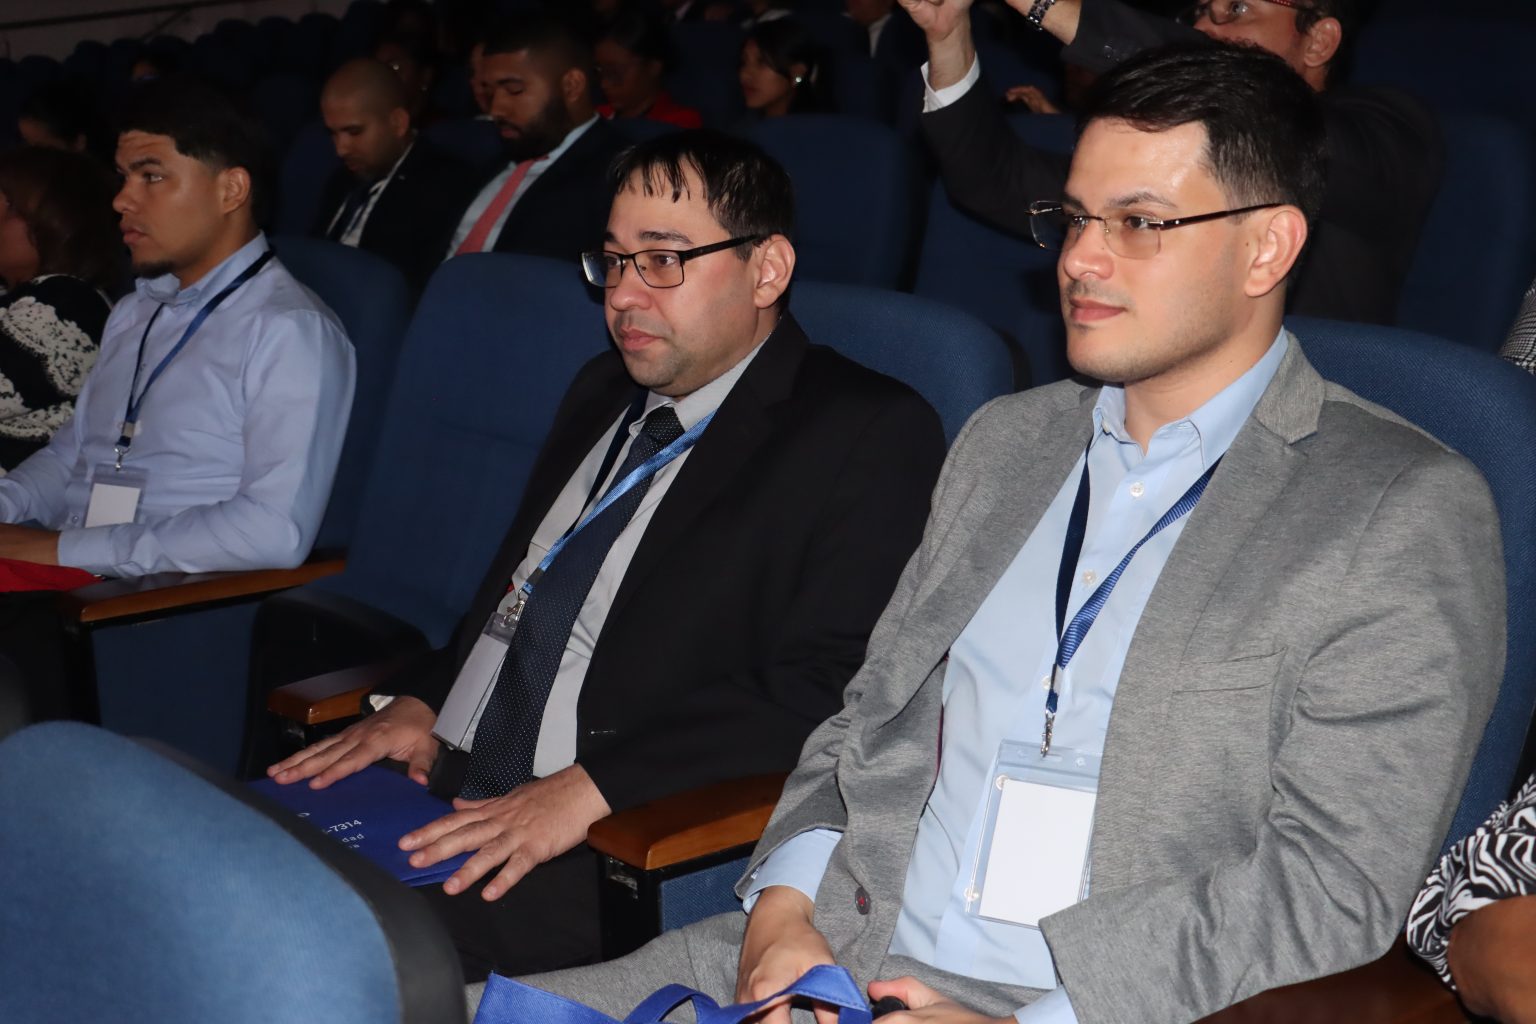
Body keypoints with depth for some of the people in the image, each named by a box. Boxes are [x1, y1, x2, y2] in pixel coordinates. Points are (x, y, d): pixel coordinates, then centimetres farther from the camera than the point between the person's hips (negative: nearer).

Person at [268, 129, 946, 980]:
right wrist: (420, 702, 6)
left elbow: (825, 694, -16)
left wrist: (594, 783, -22)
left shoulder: (867, 437, -6)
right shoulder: (604, 391, 20)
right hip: (440, 795, 8)